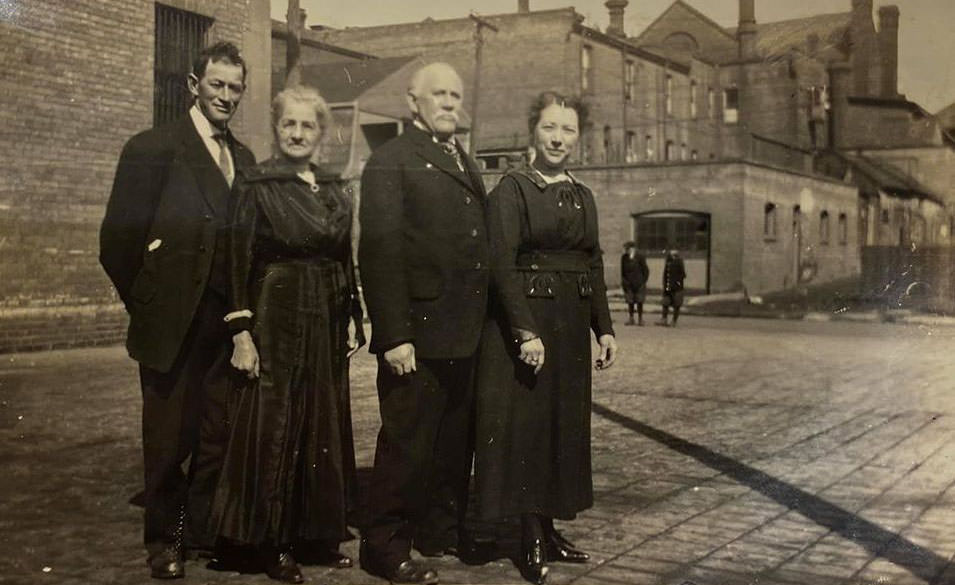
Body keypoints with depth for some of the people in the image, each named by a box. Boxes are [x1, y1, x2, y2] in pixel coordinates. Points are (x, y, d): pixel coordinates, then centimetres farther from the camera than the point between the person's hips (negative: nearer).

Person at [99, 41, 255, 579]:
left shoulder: (244, 159, 11)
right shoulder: (154, 149, -7)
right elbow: (118, 239, -9)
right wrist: (147, 304, -3)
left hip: (228, 323, 5)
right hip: (174, 323, -5)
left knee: (220, 433, 10)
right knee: (170, 435, 7)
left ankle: (204, 527, 27)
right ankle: (164, 539, 24)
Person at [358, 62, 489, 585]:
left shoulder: (465, 165, 19)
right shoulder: (391, 161, -6)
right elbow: (379, 251, -14)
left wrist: (482, 321, 11)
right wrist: (394, 335, -19)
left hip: (464, 336, 8)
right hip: (418, 334, -7)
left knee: (454, 442, 15)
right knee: (407, 442, 0)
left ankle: (442, 530, 29)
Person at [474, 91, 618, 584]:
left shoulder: (583, 196, 13)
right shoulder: (512, 189, -6)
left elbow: (594, 267, 15)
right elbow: (502, 265, -14)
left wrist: (604, 329, 8)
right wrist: (526, 331, -21)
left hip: (572, 327, 7)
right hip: (523, 324, -6)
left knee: (565, 423, 10)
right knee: (524, 422, -1)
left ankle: (548, 529, 22)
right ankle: (531, 540, 10)